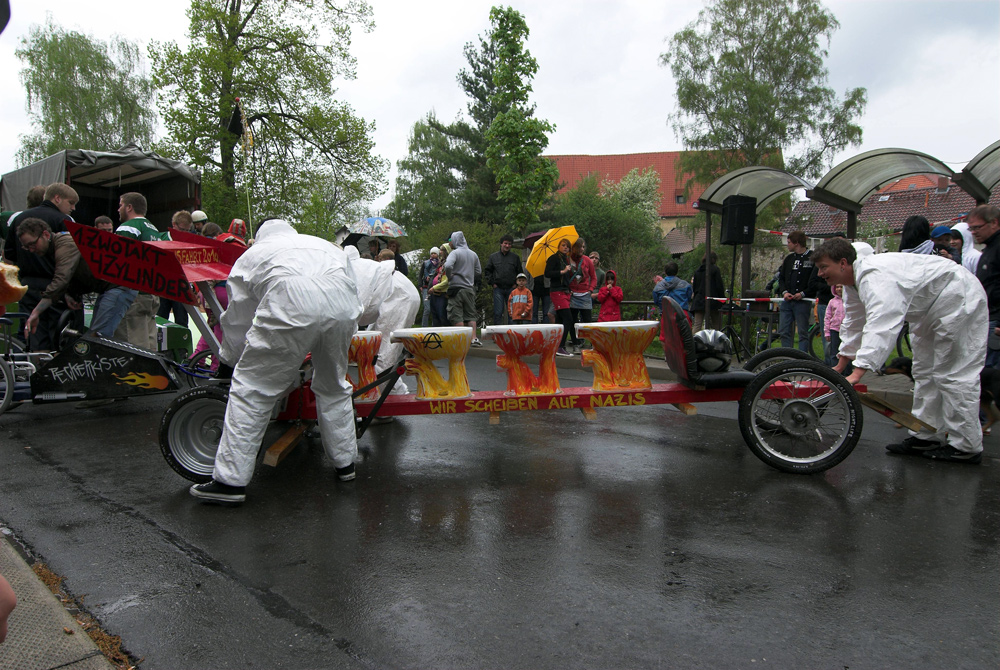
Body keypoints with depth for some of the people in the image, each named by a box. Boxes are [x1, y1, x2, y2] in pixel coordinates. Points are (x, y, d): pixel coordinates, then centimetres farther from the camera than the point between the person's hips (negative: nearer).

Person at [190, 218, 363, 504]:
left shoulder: (251, 254, 31)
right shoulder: (326, 245, 41)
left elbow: (237, 319, 30)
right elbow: (354, 286, 37)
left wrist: (228, 361, 44)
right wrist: (341, 342, 48)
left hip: (291, 307, -4)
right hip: (342, 306, 4)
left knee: (251, 390, 7)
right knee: (334, 386, 23)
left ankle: (231, 481, 8)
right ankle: (345, 463, 32)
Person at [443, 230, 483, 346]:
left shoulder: (455, 253, -9)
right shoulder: (473, 254, 9)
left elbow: (448, 266, -25)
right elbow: (479, 272, 14)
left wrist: (449, 277, -8)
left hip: (456, 288, -5)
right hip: (469, 288, 5)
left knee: (457, 316, 0)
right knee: (471, 315, 12)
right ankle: (474, 338, 6)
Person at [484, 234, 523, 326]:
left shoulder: (515, 257, 11)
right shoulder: (493, 256, 9)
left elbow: (520, 273, 16)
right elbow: (487, 271, 14)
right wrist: (492, 283, 5)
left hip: (511, 289, 1)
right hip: (498, 288, -1)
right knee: (498, 313, -5)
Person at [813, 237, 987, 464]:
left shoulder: (875, 276, -34)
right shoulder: (854, 280, 1)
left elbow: (881, 327, -45)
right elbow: (853, 324, 11)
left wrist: (858, 373, -50)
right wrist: (840, 367, 13)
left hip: (958, 300, -11)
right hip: (929, 308, 11)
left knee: (953, 374, -10)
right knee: (925, 372, 12)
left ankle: (966, 447, -2)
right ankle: (926, 437, 19)